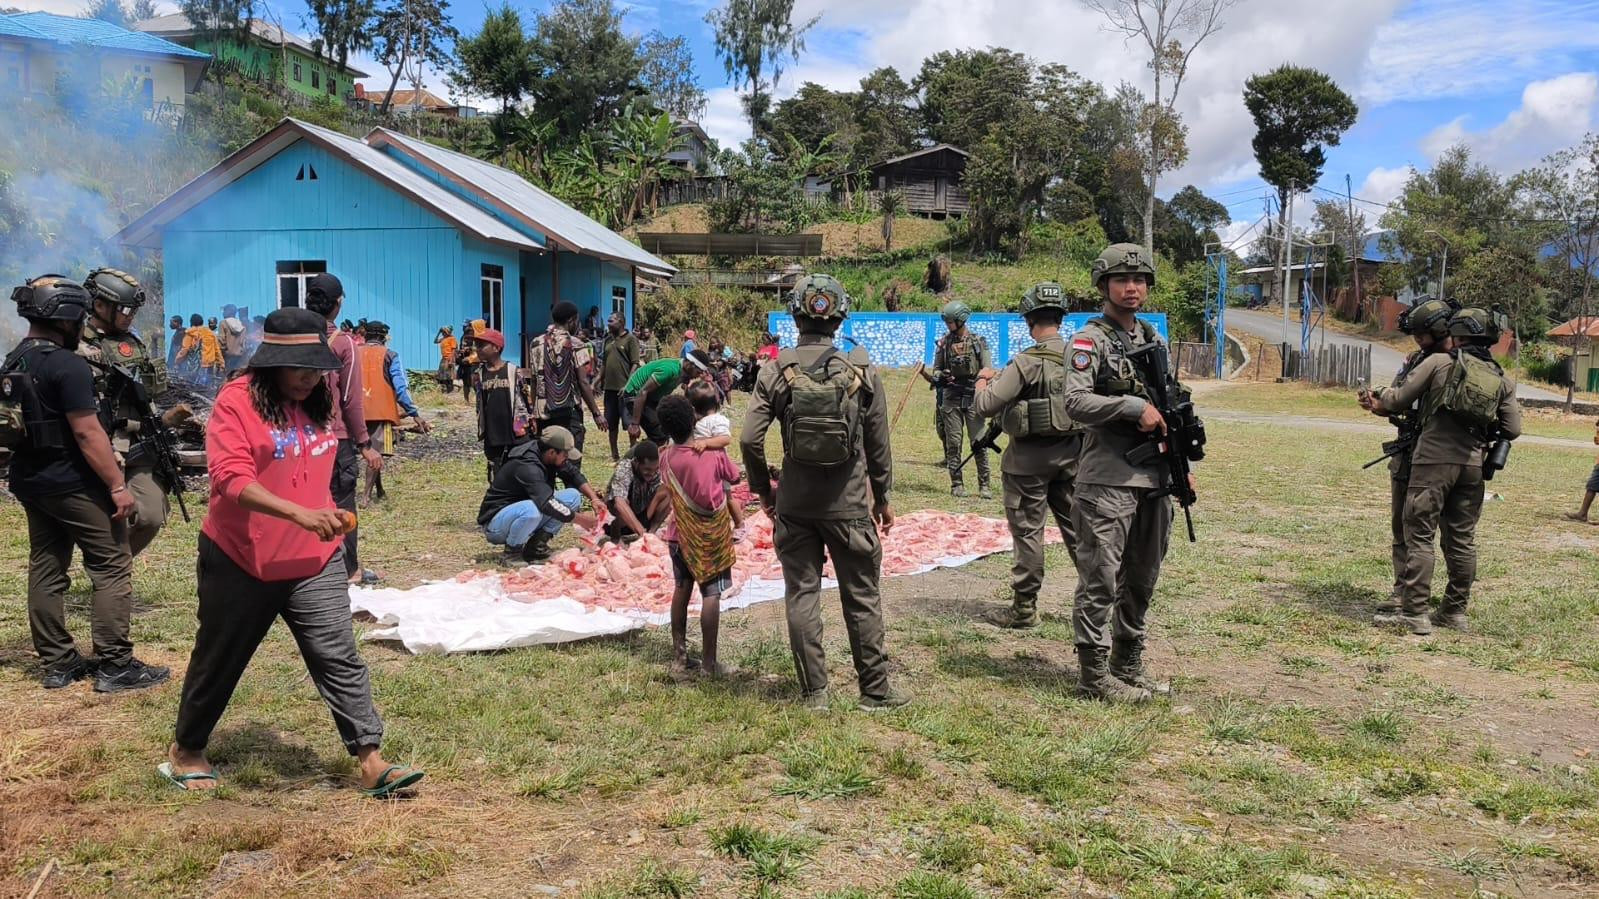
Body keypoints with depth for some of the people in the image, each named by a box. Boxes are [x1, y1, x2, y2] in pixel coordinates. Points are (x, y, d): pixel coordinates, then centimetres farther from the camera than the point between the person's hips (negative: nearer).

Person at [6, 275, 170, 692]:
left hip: (30, 480, 9)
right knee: (112, 568, -2)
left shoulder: (14, 361, 10)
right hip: (73, 483, -9)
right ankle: (115, 666, -2)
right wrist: (118, 486, -19)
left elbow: (26, 422, 18)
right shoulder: (67, 365, -18)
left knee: (46, 569, 12)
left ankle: (58, 663, 18)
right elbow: (87, 432, -21)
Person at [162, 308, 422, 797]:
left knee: (340, 658, -3)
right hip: (239, 563, -4)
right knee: (219, 659, 14)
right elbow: (231, 479, -26)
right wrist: (300, 514, -36)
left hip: (314, 563, 4)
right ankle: (186, 748, 36)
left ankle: (372, 761, -1)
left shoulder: (322, 400, 5)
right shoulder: (237, 401, -14)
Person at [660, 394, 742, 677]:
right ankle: (708, 661, -1)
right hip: (712, 534, -4)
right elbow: (734, 477, 3)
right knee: (711, 595, -2)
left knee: (681, 590, 14)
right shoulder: (715, 453, -13)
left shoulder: (666, 458, -4)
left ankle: (679, 657, 17)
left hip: (680, 534, 4)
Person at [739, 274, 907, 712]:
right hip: (849, 504, 0)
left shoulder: (776, 373, -5)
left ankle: (813, 692, 13)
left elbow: (750, 438, -9)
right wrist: (882, 497, 12)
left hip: (794, 504, 1)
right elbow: (878, 444, 0)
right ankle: (875, 690, 17)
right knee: (862, 598, 9)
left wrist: (762, 490, 7)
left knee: (802, 595, 9)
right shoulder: (862, 372, -5)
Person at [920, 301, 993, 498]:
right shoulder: (944, 344, 8)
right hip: (950, 399, 2)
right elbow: (935, 375, 11)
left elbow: (988, 372, -2)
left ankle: (984, 485, 2)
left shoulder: (978, 342, 1)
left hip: (973, 398, -2)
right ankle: (957, 484, 9)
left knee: (978, 442, -4)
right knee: (953, 443, 2)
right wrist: (925, 373, -10)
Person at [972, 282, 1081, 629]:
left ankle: (1024, 607, 11)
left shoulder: (1026, 362, -19)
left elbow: (983, 407, -19)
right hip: (1072, 454, 5)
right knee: (1076, 526, 16)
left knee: (1028, 531, 4)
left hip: (1030, 459, -5)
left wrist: (983, 380, 3)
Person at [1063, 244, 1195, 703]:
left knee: (1141, 580, 14)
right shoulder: (1090, 340, -6)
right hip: (1107, 481, -8)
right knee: (1100, 580, -4)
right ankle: (1093, 674, 5)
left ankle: (1128, 666, 26)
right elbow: (1076, 402, -20)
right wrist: (1136, 407, -21)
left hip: (1154, 479, 8)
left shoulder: (1154, 339, 17)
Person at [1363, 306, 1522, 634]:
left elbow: (1401, 398, 2)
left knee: (1419, 537, -2)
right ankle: (1454, 612, 20)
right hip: (1472, 466, 5)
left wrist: (1378, 402, 22)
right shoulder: (1502, 380, 10)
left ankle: (1415, 613, -4)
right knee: (1462, 541, 12)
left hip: (1433, 462, -5)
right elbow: (1513, 429, 7)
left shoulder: (1439, 362, -2)